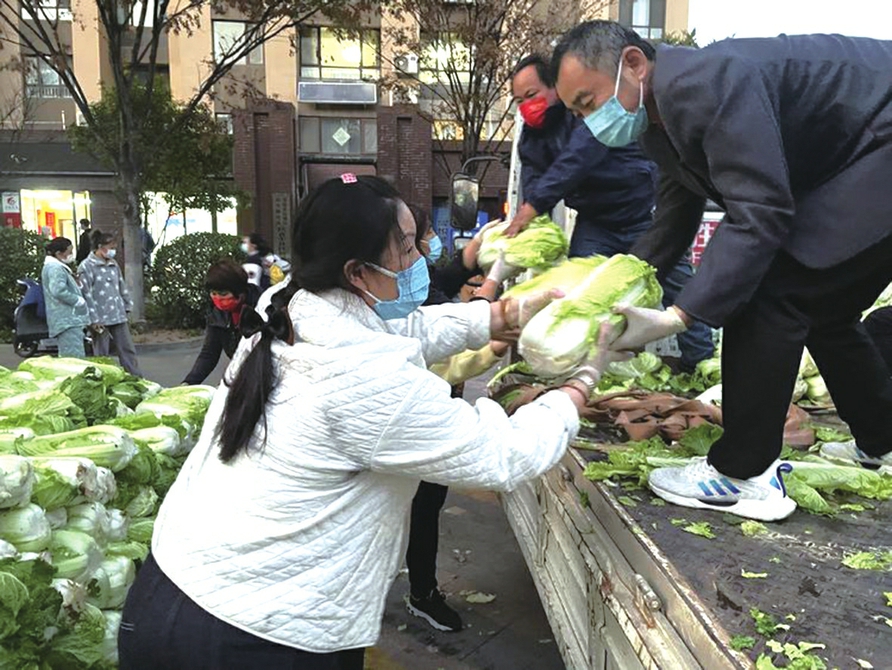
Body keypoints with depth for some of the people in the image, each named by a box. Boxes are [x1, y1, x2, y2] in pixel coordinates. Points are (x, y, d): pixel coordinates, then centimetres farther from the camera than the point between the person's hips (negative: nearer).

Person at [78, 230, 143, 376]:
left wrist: (127, 308, 13)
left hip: (118, 315, 6)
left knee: (128, 349, 6)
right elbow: (86, 294, -11)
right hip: (100, 318, -6)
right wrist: (94, 320, -15)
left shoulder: (113, 265, 12)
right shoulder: (86, 266, -7)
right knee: (101, 355, 4)